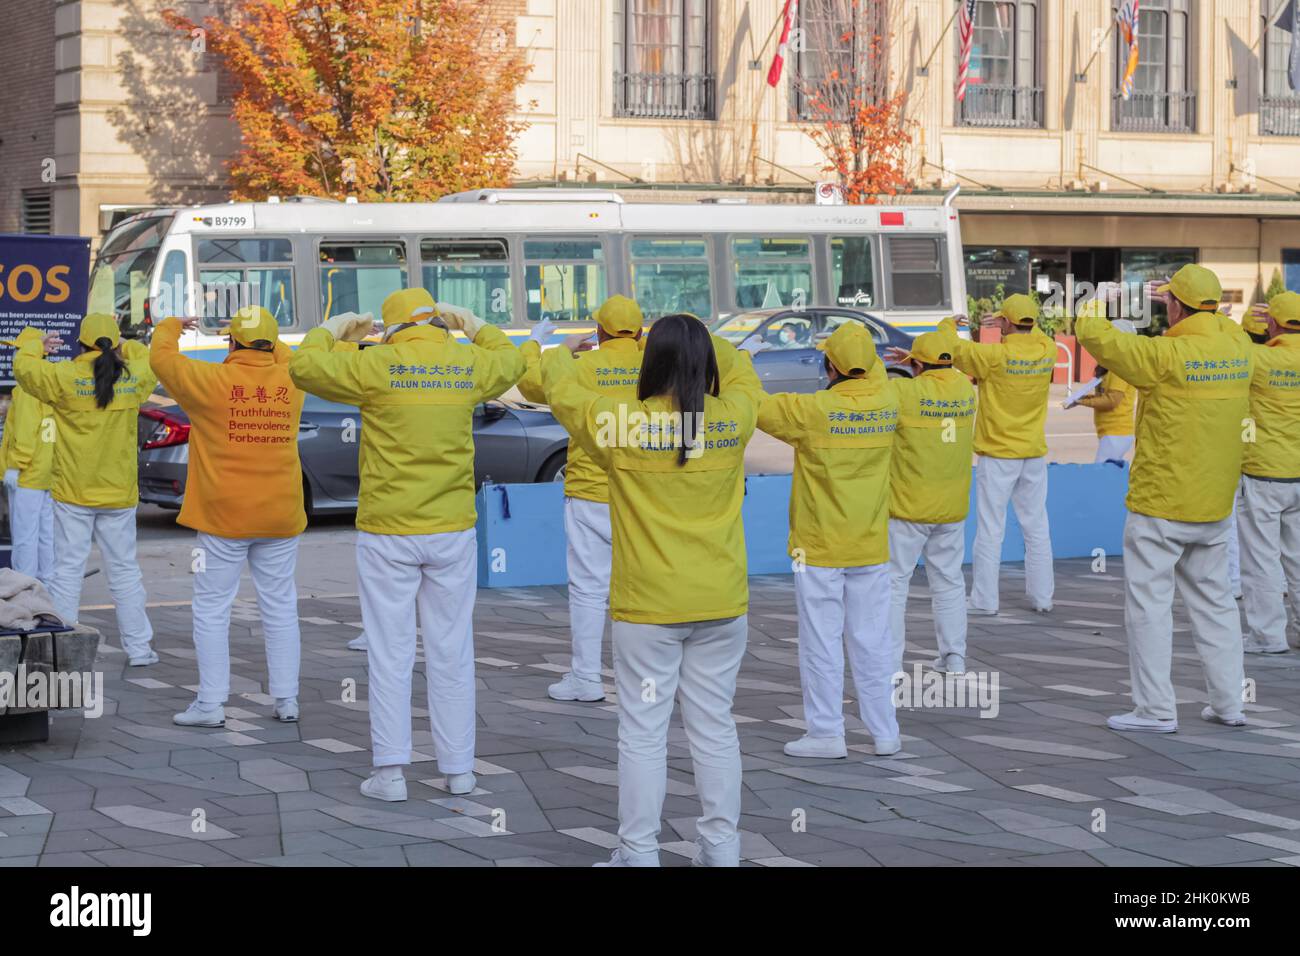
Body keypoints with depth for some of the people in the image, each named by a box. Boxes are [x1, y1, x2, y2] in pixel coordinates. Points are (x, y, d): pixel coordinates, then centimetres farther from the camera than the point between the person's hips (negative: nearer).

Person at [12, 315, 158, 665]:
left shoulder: (66, 377, -11)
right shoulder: (135, 377, -2)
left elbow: (24, 367, 2)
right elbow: (151, 360, 20)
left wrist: (34, 340, 20)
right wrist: (124, 346, 31)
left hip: (74, 495, -2)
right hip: (120, 494, 2)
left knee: (68, 570, 3)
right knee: (125, 571, 10)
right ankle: (139, 646, 12)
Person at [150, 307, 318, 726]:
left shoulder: (211, 381, -10)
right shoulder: (290, 380, 0)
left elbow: (162, 358, 6)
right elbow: (286, 357, 25)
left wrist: (172, 327, 24)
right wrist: (266, 341, 37)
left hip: (223, 518, -3)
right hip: (280, 517, 3)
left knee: (212, 609, 5)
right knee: (280, 608, 11)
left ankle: (211, 704, 5)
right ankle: (286, 699, 14)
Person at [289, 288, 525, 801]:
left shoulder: (377, 364, -9)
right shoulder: (469, 363, 1)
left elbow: (304, 365, -2)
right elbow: (510, 360, 24)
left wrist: (332, 329, 14)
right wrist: (471, 324, 31)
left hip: (387, 533, -3)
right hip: (453, 529, 3)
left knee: (390, 653, 3)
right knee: (451, 653, 10)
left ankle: (390, 771, 1)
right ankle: (458, 770, 14)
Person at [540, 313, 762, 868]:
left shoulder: (620, 426, -10)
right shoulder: (733, 419, -4)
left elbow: (561, 386, 7)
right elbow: (739, 369, 19)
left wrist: (556, 355, 28)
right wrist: (696, 339, 32)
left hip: (647, 608, -3)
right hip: (722, 605, 3)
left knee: (643, 732, 5)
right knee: (715, 727, 12)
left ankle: (638, 854, 9)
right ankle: (722, 848, 18)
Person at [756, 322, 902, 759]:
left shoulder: (813, 410, -18)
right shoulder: (885, 404, -4)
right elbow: (875, 373, 19)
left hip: (819, 550, -4)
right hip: (871, 547, 5)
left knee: (821, 640, 3)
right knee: (872, 639, 10)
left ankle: (826, 732, 7)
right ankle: (884, 731, 15)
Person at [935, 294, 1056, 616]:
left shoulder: (995, 355, -17)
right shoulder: (1047, 351, -3)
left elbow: (953, 348, -8)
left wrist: (948, 324, 11)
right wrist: (1015, 326, 29)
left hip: (997, 456, -5)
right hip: (1034, 455, 5)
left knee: (990, 530, 1)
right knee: (1037, 528, 11)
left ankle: (984, 599, 4)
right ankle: (1042, 596, 16)